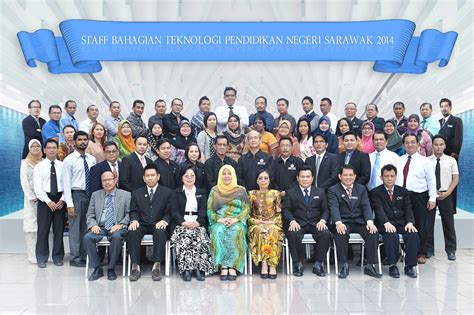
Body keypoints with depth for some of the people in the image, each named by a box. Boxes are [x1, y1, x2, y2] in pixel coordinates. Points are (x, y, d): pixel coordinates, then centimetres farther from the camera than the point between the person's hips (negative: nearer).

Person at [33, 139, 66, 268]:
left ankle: (58, 257, 18)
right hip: (44, 200, -1)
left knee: (59, 229, 7)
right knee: (43, 230, 2)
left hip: (60, 200, 1)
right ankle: (41, 258, 13)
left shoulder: (63, 166, 4)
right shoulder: (39, 166, 1)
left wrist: (62, 200, -11)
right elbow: (38, 187, -6)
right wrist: (48, 201, -14)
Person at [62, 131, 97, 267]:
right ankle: (75, 258, 10)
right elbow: (66, 183, -9)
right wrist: (69, 204, -14)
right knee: (75, 227, 1)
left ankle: (84, 256, 21)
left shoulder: (92, 159, 9)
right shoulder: (69, 160, -5)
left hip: (90, 194, 5)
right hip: (76, 194, -5)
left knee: (86, 227, 11)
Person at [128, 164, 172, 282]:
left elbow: (169, 212, 4)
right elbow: (134, 211, 11)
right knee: (132, 232, -31)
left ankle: (156, 266, -32)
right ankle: (135, 267, -27)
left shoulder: (167, 192, 9)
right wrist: (134, 220, -12)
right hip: (141, 225, 2)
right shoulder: (136, 193, 16)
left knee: (160, 233, -36)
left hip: (158, 225, -2)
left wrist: (164, 221, -17)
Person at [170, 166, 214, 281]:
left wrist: (197, 222, -13)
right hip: (181, 224, -1)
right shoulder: (176, 192, 16)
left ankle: (199, 268, -28)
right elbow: (174, 211, 4)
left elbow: (203, 210, 7)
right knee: (184, 237, -34)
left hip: (198, 224, 1)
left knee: (200, 238, -32)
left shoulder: (201, 192, 20)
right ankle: (185, 269, -31)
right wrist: (184, 222, -15)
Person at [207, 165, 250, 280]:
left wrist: (235, 219, -12)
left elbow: (246, 209, 5)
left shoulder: (241, 190, 12)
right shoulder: (214, 190, 14)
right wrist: (219, 219, -10)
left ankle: (232, 266, -32)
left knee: (236, 231, -35)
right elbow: (209, 210, 8)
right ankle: (223, 266, -31)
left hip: (237, 222, 0)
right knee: (219, 231, -34)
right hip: (219, 222, 1)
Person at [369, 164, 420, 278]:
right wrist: (386, 223, -28)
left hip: (402, 224, 4)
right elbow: (379, 210, -10)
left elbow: (408, 209, 7)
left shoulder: (403, 191, 18)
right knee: (392, 235, -35)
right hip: (385, 225, -4)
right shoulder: (375, 192, 5)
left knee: (413, 234, -26)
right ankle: (392, 266, -23)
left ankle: (409, 266, -16)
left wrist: (410, 222, -13)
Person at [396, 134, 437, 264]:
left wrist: (432, 198, -6)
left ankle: (422, 253, 16)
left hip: (419, 197, -3)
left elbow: (431, 180, 0)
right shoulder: (399, 160, 10)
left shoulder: (424, 161, 2)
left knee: (421, 226, 3)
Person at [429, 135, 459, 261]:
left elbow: (455, 179, 2)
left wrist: (447, 193, -9)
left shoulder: (451, 160, 3)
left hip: (445, 195, 0)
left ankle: (451, 250, 14)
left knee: (448, 223, 4)